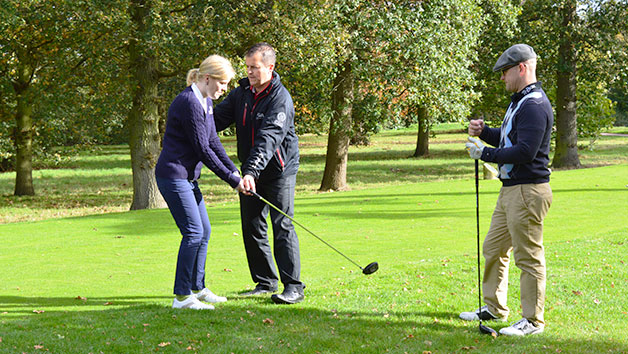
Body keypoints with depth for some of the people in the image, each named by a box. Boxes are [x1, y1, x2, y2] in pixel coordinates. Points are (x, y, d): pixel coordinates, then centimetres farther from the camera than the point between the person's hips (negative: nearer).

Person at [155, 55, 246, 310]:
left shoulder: (205, 102, 10)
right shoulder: (189, 103, -21)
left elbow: (212, 141, 14)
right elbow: (203, 149, -20)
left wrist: (234, 170, 3)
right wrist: (232, 179, -15)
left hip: (188, 177, 10)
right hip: (173, 176, -10)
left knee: (204, 230, 13)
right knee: (193, 232, -11)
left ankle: (197, 288, 25)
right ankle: (181, 296, -6)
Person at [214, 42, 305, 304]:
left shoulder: (280, 98, -18)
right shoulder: (242, 93, 5)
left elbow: (268, 138, -28)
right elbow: (218, 118, 5)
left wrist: (252, 171, -38)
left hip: (279, 170, -7)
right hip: (251, 171, 7)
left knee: (282, 227, -11)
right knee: (252, 227, 8)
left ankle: (293, 287, -10)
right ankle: (265, 282, 19)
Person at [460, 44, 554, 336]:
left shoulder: (535, 105, -17)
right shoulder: (518, 101, 17)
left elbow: (525, 151, -24)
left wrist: (486, 153, -16)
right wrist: (484, 132, 5)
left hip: (528, 191, -11)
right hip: (510, 191, 11)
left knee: (528, 257, -4)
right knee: (493, 249, 17)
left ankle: (533, 320, 3)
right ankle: (494, 308, 30)